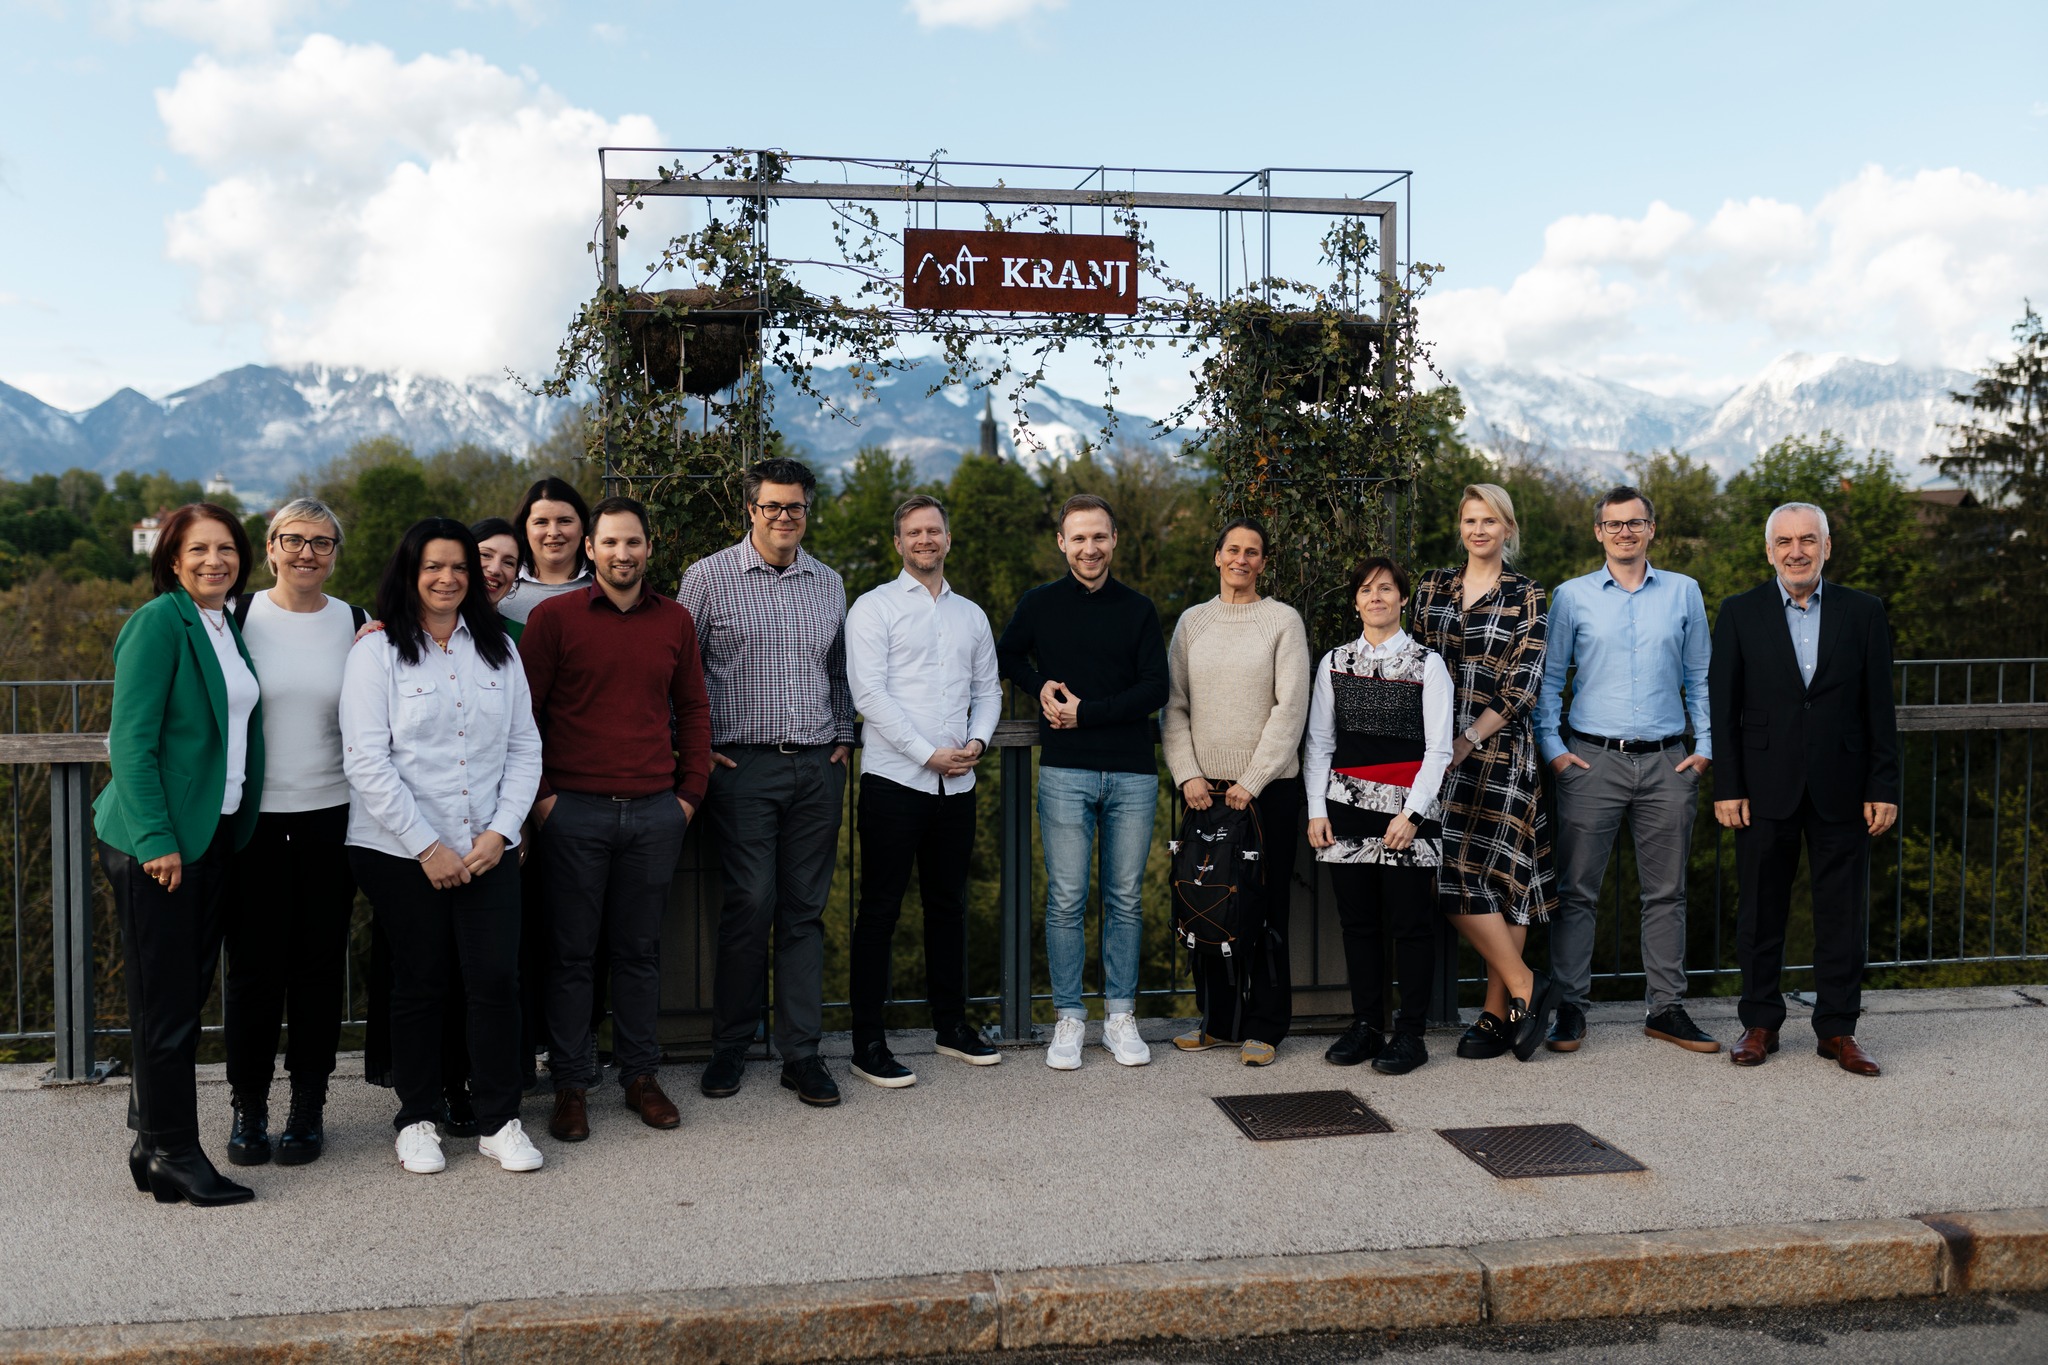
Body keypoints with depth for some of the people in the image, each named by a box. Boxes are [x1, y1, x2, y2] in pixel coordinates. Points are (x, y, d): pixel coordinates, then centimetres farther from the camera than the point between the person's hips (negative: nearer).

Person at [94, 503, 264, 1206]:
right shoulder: (159, 623, -11)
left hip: (214, 832, 8)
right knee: (165, 998, 0)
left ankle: (154, 1143, 23)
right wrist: (156, 839, -19)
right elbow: (132, 741, -15)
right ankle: (172, 1153, 10)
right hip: (156, 841, -8)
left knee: (189, 991, 12)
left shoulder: (229, 628, 12)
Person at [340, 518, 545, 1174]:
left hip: (487, 848, 3)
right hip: (400, 849, -3)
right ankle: (417, 1120, 22)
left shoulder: (498, 649, 9)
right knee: (419, 983, 6)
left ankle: (500, 1120, 10)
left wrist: (500, 830, -4)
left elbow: (524, 748, 9)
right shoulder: (378, 651, -3)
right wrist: (427, 846, -12)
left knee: (497, 978, -3)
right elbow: (367, 763, -9)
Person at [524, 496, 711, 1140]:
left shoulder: (674, 621, 9)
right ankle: (570, 1085, 15)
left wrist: (690, 791, 8)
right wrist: (539, 794, -4)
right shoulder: (553, 617, 0)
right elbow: (523, 711, 1)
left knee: (640, 948, 10)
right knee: (572, 951, 5)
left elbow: (694, 709, 14)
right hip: (574, 811, -2)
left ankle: (641, 1076, 21)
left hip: (656, 813, 3)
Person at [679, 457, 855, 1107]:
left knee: (805, 910, 6)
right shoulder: (710, 576, 0)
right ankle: (729, 1046, 11)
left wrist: (842, 739, 12)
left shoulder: (829, 583, 14)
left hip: (818, 768, 4)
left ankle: (801, 1053, 13)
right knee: (751, 904, -5)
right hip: (744, 766, -4)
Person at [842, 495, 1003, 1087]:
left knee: (948, 905, 13)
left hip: (957, 784, 5)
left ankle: (951, 1025, 25)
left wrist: (977, 739, -3)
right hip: (894, 779, -5)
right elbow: (869, 692, -10)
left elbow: (987, 690, 18)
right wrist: (928, 754, -14)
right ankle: (868, 1042, 4)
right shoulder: (874, 608, -1)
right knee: (880, 909, -2)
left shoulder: (971, 615, 16)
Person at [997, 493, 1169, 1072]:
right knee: (1066, 901, 0)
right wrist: (1041, 688, 1)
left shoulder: (1138, 609, 6)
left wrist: (1086, 712, -9)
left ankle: (1121, 1017, 16)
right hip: (1066, 771, -1)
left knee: (1125, 900, 7)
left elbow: (1156, 689, -1)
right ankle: (1069, 1018, 10)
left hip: (1133, 774, 1)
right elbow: (1006, 655, 20)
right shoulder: (1039, 605, 6)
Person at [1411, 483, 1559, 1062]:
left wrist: (1467, 741, -12)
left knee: (1494, 872, -9)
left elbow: (1523, 685, -7)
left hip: (1500, 748, -4)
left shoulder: (1527, 595, 0)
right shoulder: (1433, 586, 12)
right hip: (1440, 748, 4)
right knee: (1453, 874, 2)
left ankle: (1499, 1011, 2)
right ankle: (1523, 988, 12)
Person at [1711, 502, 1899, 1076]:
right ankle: (1760, 1023, 18)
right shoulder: (1740, 613, 3)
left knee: (1842, 912, 6)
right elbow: (1723, 709, 1)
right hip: (1767, 789, -1)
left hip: (1841, 790, 1)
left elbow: (1879, 708, 4)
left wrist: (1884, 788, -1)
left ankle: (1838, 1029, 17)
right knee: (1760, 911, 6)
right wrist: (1726, 788, -5)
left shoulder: (1864, 612, 5)